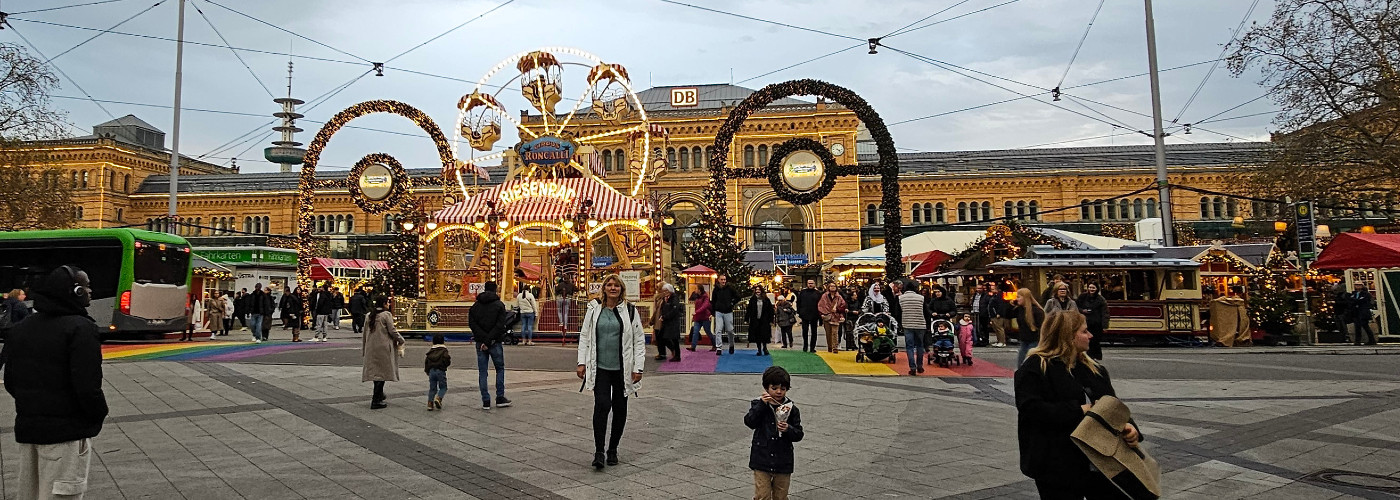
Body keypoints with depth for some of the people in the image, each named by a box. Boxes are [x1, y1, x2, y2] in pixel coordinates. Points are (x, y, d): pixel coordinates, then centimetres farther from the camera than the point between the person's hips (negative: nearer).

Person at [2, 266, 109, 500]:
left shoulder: (21, 329, 9)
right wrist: (98, 415, -6)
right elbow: (87, 386, -22)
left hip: (26, 428, 8)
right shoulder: (81, 328, -18)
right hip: (67, 431, -8)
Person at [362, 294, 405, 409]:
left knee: (376, 370, 18)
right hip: (383, 347, -7)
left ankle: (379, 395, 32)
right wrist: (401, 340, 5)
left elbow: (365, 332, 14)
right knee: (382, 371, -2)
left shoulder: (370, 315, 9)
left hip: (371, 347, 7)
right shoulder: (386, 315, -10)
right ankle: (376, 401, -4)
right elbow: (392, 331, -11)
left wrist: (363, 349, 22)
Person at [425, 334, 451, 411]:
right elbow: (447, 361, -14)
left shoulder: (430, 351, 15)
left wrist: (427, 371, 22)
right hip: (440, 371, -4)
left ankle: (430, 403, 4)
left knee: (432, 388, 11)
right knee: (443, 387, 7)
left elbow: (426, 361, 14)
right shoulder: (444, 350, -1)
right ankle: (438, 398, -17)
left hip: (431, 371, 4)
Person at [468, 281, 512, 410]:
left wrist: (483, 340, -10)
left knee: (482, 372, 7)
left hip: (480, 342, 3)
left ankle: (485, 402, 7)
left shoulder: (475, 306, 7)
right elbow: (500, 326, -14)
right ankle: (500, 398, 9)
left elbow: (471, 324, -4)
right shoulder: (499, 305, -3)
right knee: (500, 369, 12)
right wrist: (489, 340, -13)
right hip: (495, 342, -3)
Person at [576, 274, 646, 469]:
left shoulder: (630, 310, 0)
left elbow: (639, 340, 2)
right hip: (600, 367, -1)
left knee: (619, 409, 9)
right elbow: (584, 336, 9)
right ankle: (598, 452, -7)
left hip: (622, 368, 1)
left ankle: (613, 449, 25)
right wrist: (582, 362, 2)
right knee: (602, 405, -13)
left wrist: (638, 367, -3)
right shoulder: (594, 309, 4)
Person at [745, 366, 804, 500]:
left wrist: (788, 429, -22)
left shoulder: (791, 409, -1)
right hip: (762, 460, -1)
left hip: (783, 462, 2)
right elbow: (749, 422, -17)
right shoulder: (758, 404, -2)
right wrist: (762, 404, -24)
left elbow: (799, 435, -1)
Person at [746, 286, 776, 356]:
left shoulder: (766, 300, 1)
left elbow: (770, 310, 2)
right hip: (755, 321, 1)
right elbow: (748, 310, 4)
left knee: (764, 335, -1)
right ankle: (759, 350, 13)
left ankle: (764, 347, 21)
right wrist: (746, 319, -1)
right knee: (757, 336, 3)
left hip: (764, 321, -1)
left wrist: (771, 320, -2)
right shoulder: (752, 299, 3)